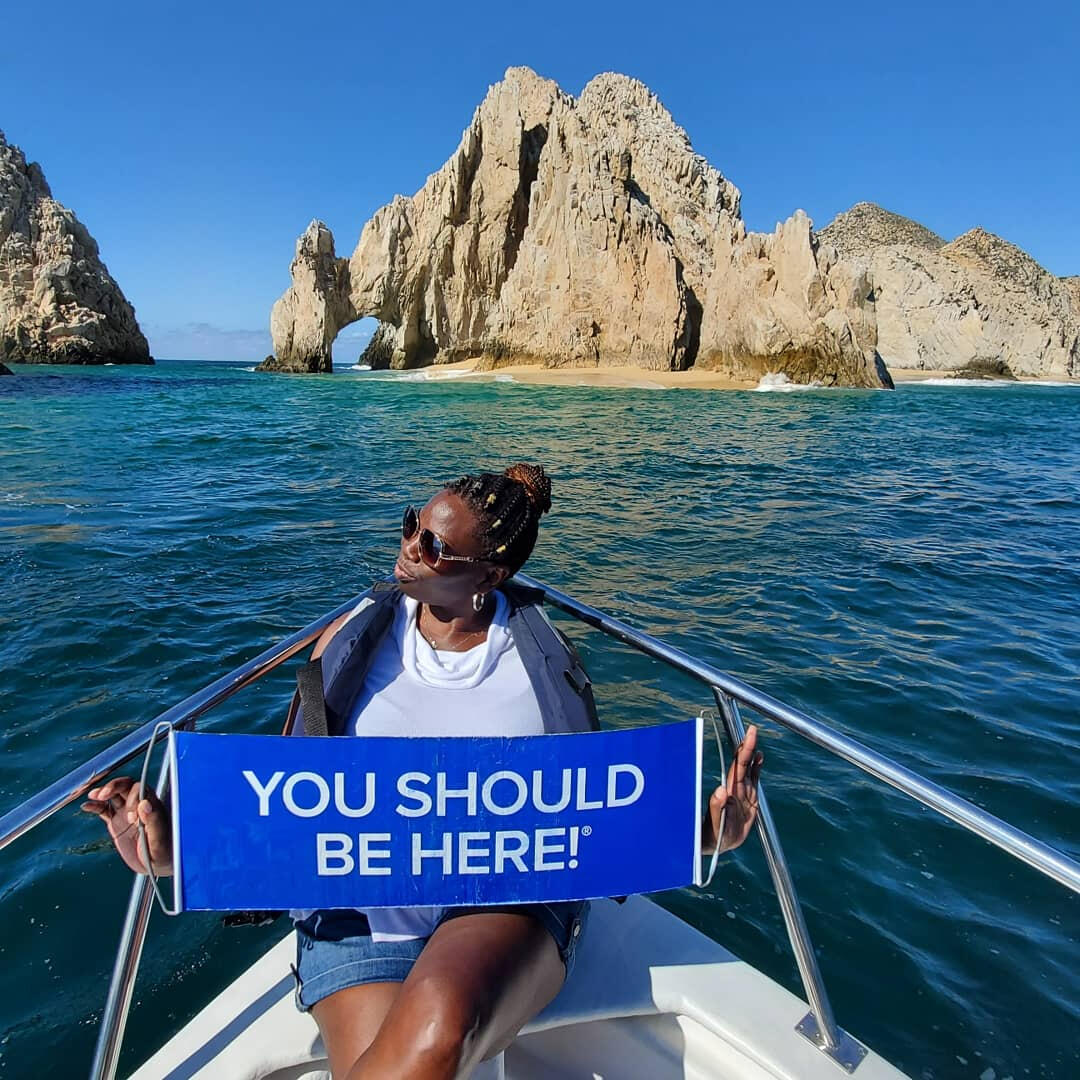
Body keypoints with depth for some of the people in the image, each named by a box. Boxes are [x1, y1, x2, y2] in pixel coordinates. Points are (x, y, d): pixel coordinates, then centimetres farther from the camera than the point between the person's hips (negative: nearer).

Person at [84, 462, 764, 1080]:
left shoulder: (542, 654, 2)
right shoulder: (352, 640, 4)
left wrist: (700, 833, -11)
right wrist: (180, 849, -11)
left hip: (511, 900, 0)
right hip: (362, 912, 1)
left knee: (439, 1019, -32)